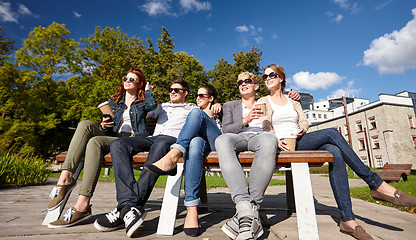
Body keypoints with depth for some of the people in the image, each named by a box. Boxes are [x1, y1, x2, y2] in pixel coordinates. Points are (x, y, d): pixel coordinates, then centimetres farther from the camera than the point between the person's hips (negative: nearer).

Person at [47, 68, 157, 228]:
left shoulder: (142, 102, 16)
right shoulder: (113, 101, 27)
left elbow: (153, 105, -11)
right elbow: (108, 129, 24)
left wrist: (148, 89, 8)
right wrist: (104, 126, -1)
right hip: (112, 138, 5)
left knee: (95, 141, -30)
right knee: (86, 125, -21)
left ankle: (83, 204, -35)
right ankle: (66, 176, -31)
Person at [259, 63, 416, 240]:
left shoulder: (292, 99, 23)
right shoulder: (263, 102, 10)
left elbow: (303, 121, 16)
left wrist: (303, 129, -7)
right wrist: (276, 141, -19)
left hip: (301, 142, 4)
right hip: (284, 146, -4)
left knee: (334, 152, -26)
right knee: (332, 133, -23)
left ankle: (347, 220, -24)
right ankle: (376, 184, -15)